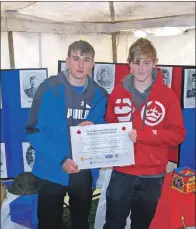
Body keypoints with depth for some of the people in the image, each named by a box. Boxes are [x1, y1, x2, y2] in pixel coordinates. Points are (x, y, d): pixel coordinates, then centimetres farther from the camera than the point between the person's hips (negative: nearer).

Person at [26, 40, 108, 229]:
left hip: (85, 173, 3)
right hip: (53, 172, -3)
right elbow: (33, 130, -12)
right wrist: (60, 160, -21)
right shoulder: (48, 89, -10)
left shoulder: (99, 95, 1)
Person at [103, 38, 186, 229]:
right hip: (121, 173, 1)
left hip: (152, 176, -1)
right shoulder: (117, 93, 0)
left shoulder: (167, 95, -6)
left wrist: (141, 135, -20)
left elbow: (178, 134, -8)